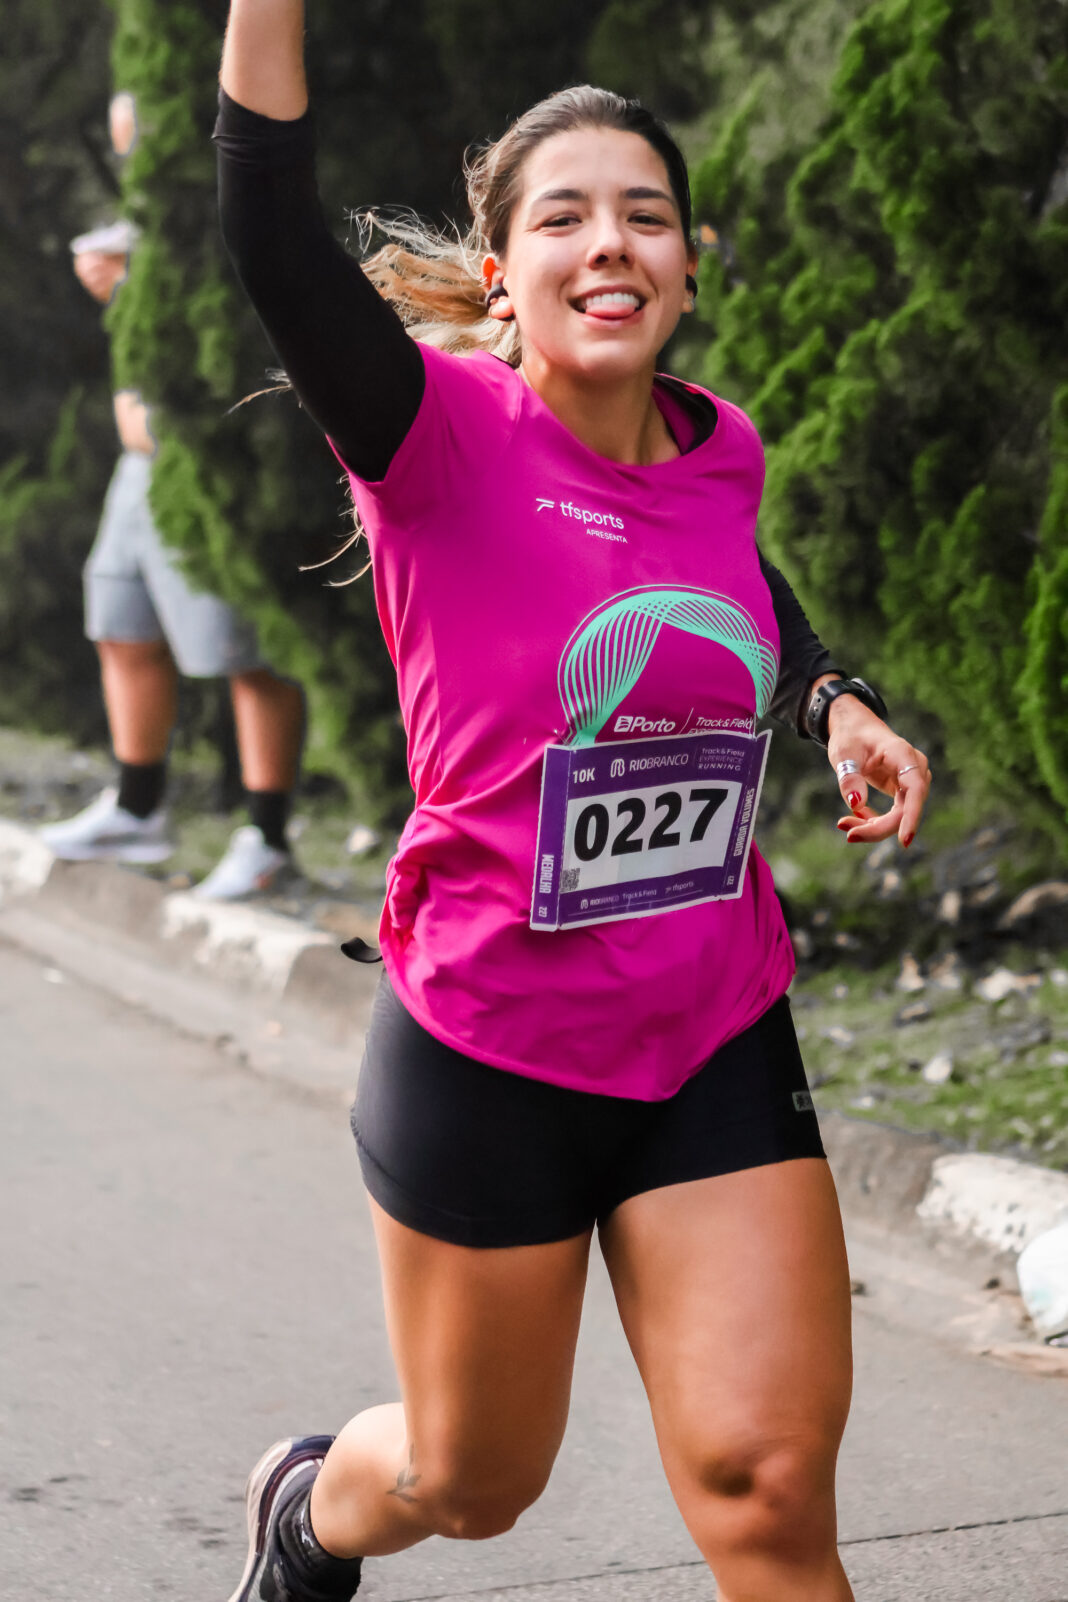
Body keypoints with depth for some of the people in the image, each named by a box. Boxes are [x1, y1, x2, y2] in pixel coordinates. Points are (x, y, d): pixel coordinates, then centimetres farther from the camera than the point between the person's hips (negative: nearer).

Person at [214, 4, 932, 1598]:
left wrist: (832, 700, 9)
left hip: (718, 1046, 3)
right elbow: (273, 230, -33)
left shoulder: (720, 452, 0)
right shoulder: (446, 438, -15)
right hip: (488, 1056, -3)